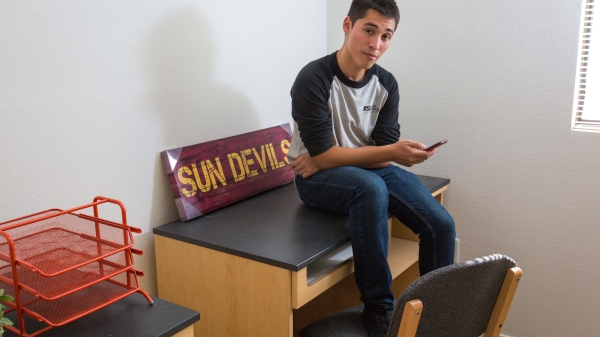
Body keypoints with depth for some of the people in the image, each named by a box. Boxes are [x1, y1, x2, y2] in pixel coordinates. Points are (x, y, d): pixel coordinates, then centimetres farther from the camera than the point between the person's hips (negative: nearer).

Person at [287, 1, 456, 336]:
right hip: (317, 179, -5)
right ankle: (379, 308, -22)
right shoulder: (314, 79, -17)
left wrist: (332, 158, -17)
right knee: (370, 187, -38)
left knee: (442, 226, -15)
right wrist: (390, 152, -25)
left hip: (373, 170, 5)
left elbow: (384, 155, -3)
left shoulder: (386, 84, -1)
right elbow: (322, 155, -20)